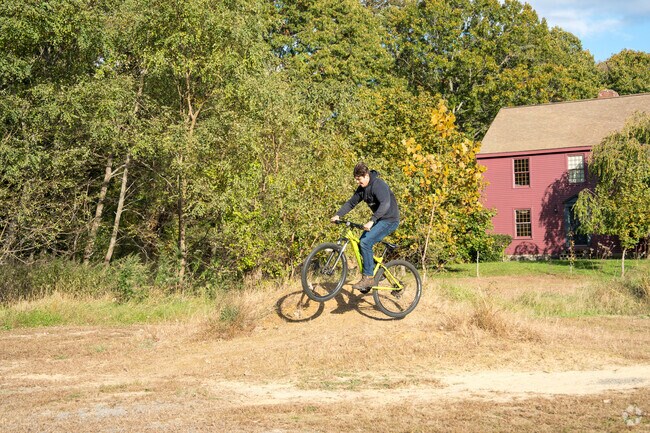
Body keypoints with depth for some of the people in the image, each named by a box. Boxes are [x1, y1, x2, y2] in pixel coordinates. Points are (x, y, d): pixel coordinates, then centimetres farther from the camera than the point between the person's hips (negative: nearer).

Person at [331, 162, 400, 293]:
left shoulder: (378, 185, -22)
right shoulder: (361, 188, 6)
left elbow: (385, 204, -35)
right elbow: (351, 202, 10)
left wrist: (372, 221, -45)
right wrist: (338, 215, -5)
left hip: (390, 220, -9)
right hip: (379, 220, 9)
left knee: (365, 242, -21)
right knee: (362, 243, 1)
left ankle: (368, 277, -14)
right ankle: (376, 272, 13)